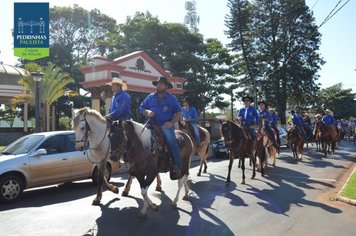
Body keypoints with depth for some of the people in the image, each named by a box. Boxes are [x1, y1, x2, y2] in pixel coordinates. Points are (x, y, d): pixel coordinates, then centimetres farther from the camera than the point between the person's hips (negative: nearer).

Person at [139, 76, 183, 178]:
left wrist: (171, 122, -13)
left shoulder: (172, 98, 6)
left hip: (166, 125, -3)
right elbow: (141, 108, 16)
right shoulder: (150, 97, 13)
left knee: (171, 141, -27)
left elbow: (179, 112, 3)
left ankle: (178, 167, -20)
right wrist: (147, 112, -8)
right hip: (152, 124, 3)